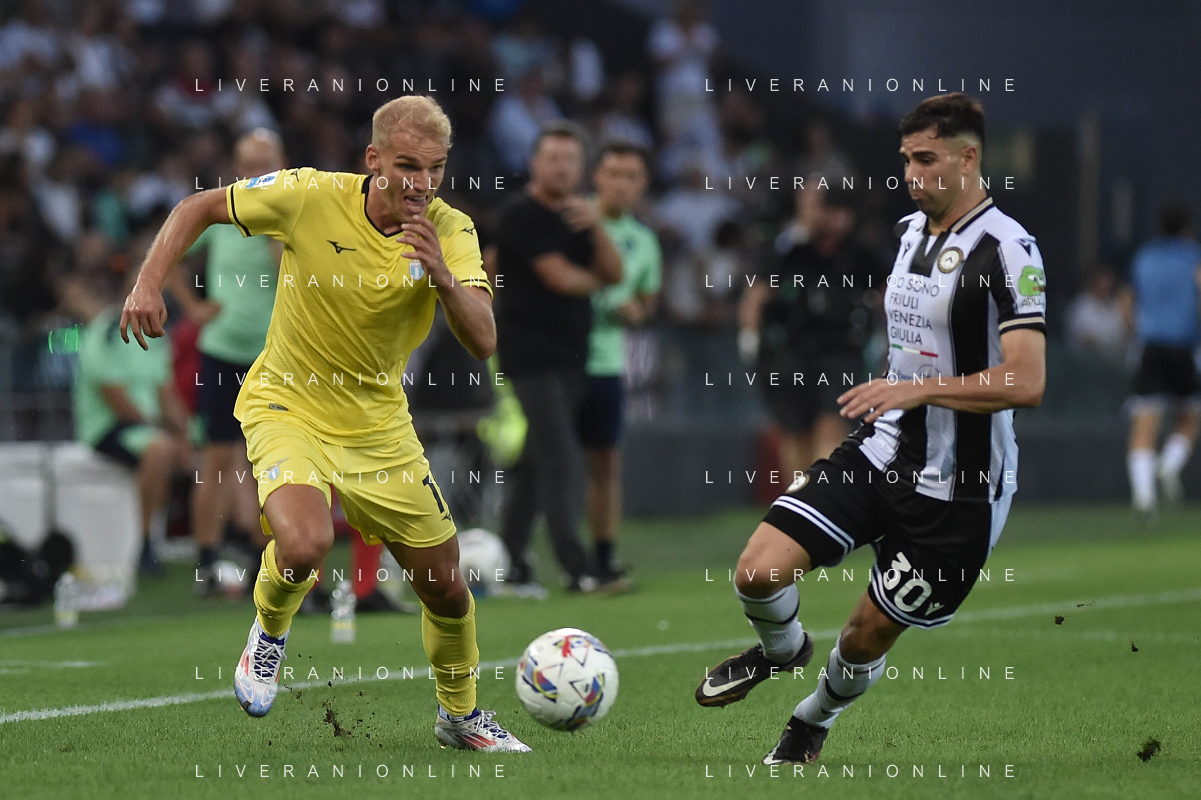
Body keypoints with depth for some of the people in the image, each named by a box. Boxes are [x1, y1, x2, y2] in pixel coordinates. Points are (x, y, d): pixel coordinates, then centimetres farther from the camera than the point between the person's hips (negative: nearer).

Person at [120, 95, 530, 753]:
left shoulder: (449, 231, -13)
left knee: (447, 590, 9)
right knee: (304, 544, -32)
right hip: (289, 407, -3)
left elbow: (482, 341, -24)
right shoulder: (310, 198, -19)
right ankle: (270, 630, 3)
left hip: (379, 424, 3)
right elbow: (199, 207, -5)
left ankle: (459, 715, 37)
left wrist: (440, 273, -41)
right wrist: (148, 284, -17)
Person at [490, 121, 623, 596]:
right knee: (560, 460, -13)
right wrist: (595, 280, 5)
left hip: (568, 356, 8)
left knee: (532, 463, 10)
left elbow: (613, 273, 5)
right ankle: (576, 568, -15)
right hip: (531, 356, -8)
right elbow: (561, 278, -17)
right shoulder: (523, 217, -9)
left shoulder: (575, 216, 16)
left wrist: (595, 228, -12)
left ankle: (512, 567, 14)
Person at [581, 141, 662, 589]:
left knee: (605, 463, 4)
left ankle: (603, 563, 13)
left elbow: (647, 299, 22)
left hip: (603, 362, 4)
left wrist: (636, 310, 0)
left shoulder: (643, 243, 10)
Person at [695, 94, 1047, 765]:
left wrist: (915, 389, -27)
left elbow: (1027, 382, -26)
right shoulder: (911, 230, 9)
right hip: (881, 452, 6)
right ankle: (782, 649, 25)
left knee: (870, 634, 6)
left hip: (958, 490, -6)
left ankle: (814, 720, 39)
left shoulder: (1006, 249, -18)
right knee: (760, 571, -10)